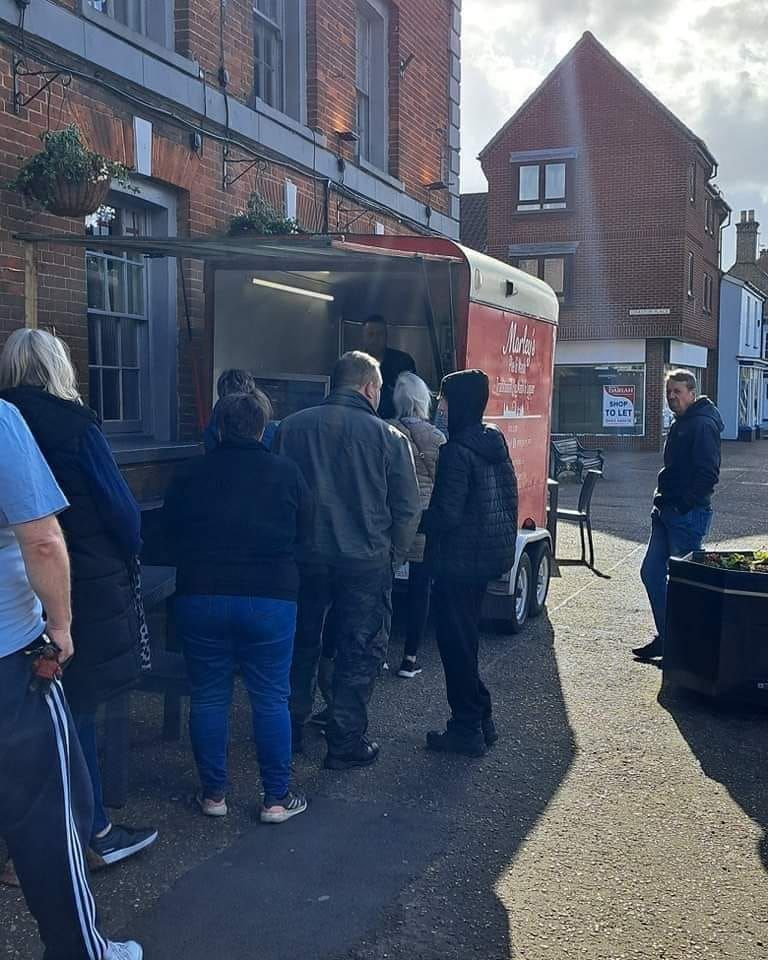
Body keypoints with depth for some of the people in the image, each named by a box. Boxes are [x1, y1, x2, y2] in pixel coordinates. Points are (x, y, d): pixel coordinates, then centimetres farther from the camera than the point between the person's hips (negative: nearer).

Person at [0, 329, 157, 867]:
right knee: (79, 706, 3)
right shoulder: (73, 423, -13)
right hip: (89, 586, -5)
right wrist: (131, 554, 6)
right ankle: (97, 833, 14)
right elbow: (119, 504, -13)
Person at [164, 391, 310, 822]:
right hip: (270, 597, -1)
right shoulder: (286, 472, -4)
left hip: (200, 596, 1)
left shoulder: (191, 474, -1)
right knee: (271, 699, 7)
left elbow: (173, 530, 11)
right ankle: (278, 797, 14)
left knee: (209, 697, 11)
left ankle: (214, 793, 20)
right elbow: (304, 530, 6)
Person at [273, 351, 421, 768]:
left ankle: (289, 728, 32)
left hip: (303, 558, 3)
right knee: (358, 653, 9)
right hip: (365, 562, -3)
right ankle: (345, 743, 16)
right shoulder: (388, 437, -7)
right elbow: (407, 510, -3)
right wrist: (390, 557, 10)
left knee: (300, 644, 20)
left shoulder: (291, 427, -1)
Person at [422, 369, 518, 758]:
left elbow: (446, 514, -22)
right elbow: (509, 493, 13)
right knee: (465, 637, 19)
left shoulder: (456, 451, -19)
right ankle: (481, 720, 28)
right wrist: (506, 538, 21)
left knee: (456, 641, 3)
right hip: (492, 553, 9)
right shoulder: (495, 441, 7)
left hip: (461, 561, -9)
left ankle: (467, 729, 12)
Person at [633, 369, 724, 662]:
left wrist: (684, 504, -17)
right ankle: (666, 637, 19)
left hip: (689, 516, -10)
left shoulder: (703, 425, -13)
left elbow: (708, 474, -21)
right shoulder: (680, 424, 17)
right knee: (651, 572, 10)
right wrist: (662, 500, 15)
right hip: (667, 513, 10)